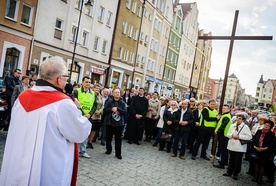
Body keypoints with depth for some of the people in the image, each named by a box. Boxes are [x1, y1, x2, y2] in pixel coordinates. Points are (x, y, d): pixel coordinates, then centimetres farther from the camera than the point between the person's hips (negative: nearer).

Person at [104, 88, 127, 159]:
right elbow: (104, 110, -5)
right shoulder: (109, 102, 1)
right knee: (108, 137, 12)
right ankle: (108, 150, 32)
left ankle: (118, 153, 12)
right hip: (109, 122, 1)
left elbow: (125, 112, -9)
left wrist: (117, 109, -20)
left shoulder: (122, 103, 1)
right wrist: (111, 109, -19)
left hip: (119, 123, 0)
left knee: (118, 139, 2)